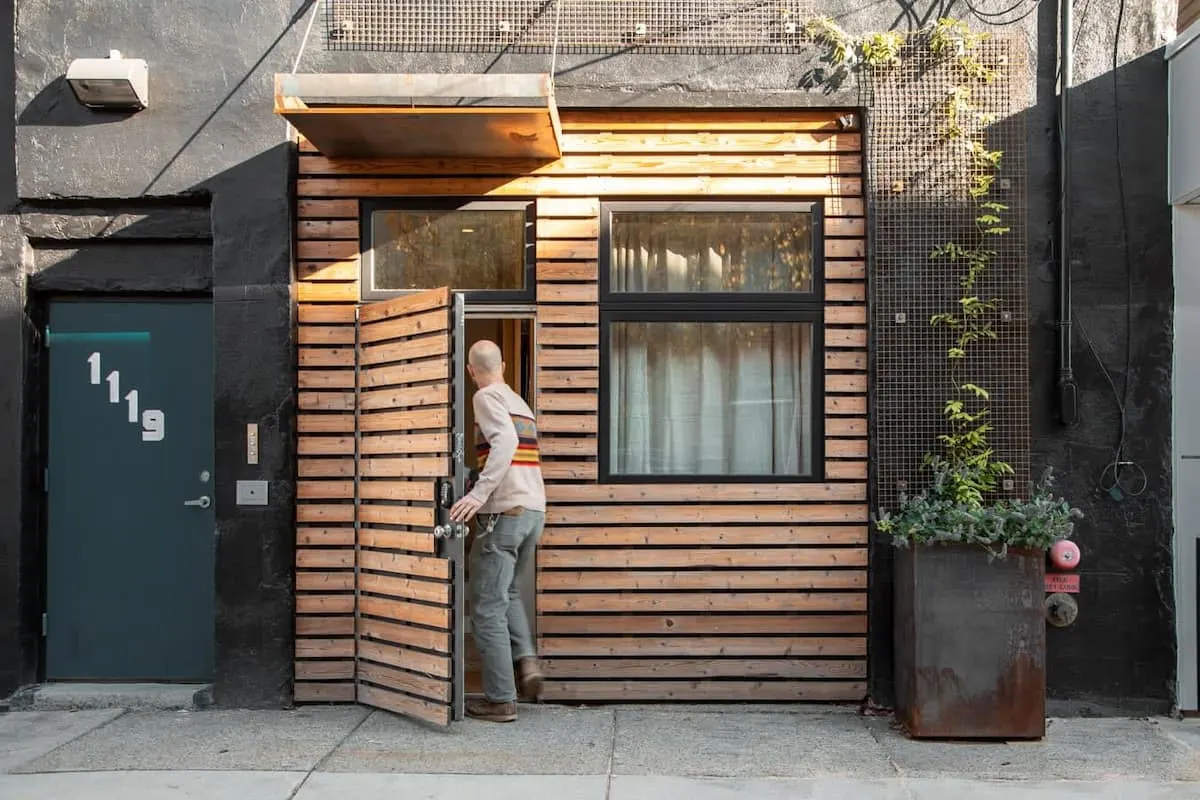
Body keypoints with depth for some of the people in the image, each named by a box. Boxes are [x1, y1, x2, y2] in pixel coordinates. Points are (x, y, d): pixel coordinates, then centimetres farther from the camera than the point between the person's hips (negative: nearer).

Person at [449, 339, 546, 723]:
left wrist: (478, 494, -28)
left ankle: (500, 699, 1)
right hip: (535, 509, 8)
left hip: (504, 511, -8)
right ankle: (525, 659, 7)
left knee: (487, 606, -1)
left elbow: (506, 441, -22)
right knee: (507, 591, 25)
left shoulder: (487, 397, -5)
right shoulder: (520, 403, 20)